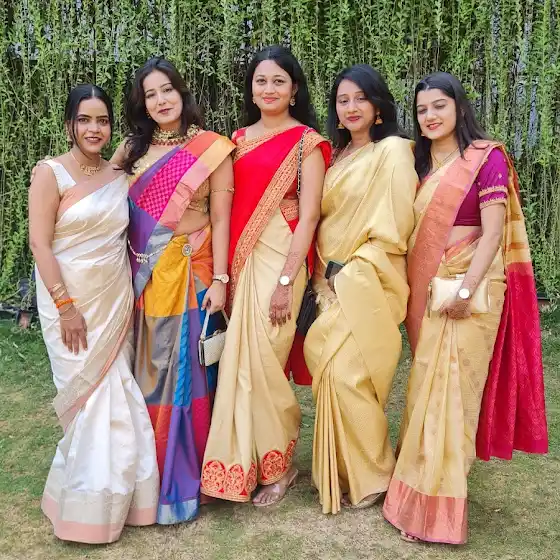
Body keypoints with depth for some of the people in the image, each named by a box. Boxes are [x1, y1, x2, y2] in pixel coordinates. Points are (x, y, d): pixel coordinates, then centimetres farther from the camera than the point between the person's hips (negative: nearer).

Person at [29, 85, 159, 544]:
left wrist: (130, 298, 6)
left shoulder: (119, 177, 8)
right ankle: (86, 505, 18)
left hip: (116, 302, 5)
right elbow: (40, 243, -12)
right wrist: (66, 306, -17)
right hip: (70, 301, -4)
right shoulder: (51, 173, -7)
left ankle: (108, 495, 26)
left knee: (114, 398, 8)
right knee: (88, 398, 0)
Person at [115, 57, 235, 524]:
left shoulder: (212, 149, -4)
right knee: (146, 369, 11)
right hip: (142, 274, 4)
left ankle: (182, 477, 19)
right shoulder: (133, 148, 9)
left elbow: (220, 220, -6)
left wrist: (219, 281, -10)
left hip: (188, 274, -4)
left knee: (184, 370, 4)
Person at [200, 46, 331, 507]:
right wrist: (225, 268, 5)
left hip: (279, 258, -5)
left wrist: (286, 281, -16)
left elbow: (309, 215, -10)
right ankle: (246, 462, 24)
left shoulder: (307, 141, -3)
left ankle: (277, 464, 18)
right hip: (239, 258, 6)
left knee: (263, 362, -3)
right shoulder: (240, 138, 14)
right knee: (241, 361, 8)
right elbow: (229, 206, 12)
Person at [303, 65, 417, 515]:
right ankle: (341, 471, 20)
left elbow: (394, 226, -13)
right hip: (332, 281, 7)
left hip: (367, 283, -7)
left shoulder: (393, 149, -6)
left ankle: (367, 477, 10)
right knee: (331, 371, 6)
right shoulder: (339, 156, 17)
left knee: (347, 372, -9)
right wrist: (324, 272, 5)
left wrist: (349, 269, -12)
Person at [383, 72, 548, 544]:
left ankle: (437, 508, 5)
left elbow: (493, 231, -13)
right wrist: (413, 291, 7)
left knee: (449, 390, -5)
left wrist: (466, 289, -21)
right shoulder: (422, 163, 13)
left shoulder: (487, 158, -7)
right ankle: (424, 490, 27)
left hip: (468, 287, -6)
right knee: (427, 387, 12)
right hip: (426, 289, 6)